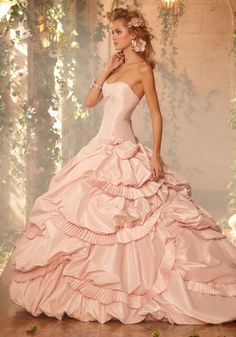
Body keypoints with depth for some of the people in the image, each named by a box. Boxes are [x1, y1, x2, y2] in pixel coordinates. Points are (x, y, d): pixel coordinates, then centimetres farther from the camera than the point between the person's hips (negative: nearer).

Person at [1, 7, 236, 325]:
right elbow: (90, 101, 12)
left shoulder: (142, 68, -8)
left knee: (122, 219, -6)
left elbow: (156, 114, -10)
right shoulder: (116, 66, 14)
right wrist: (106, 71, 2)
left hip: (125, 151, -8)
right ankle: (100, 283, 19)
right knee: (86, 212, 10)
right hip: (102, 147, 8)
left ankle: (132, 286, 6)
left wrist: (155, 155, -16)